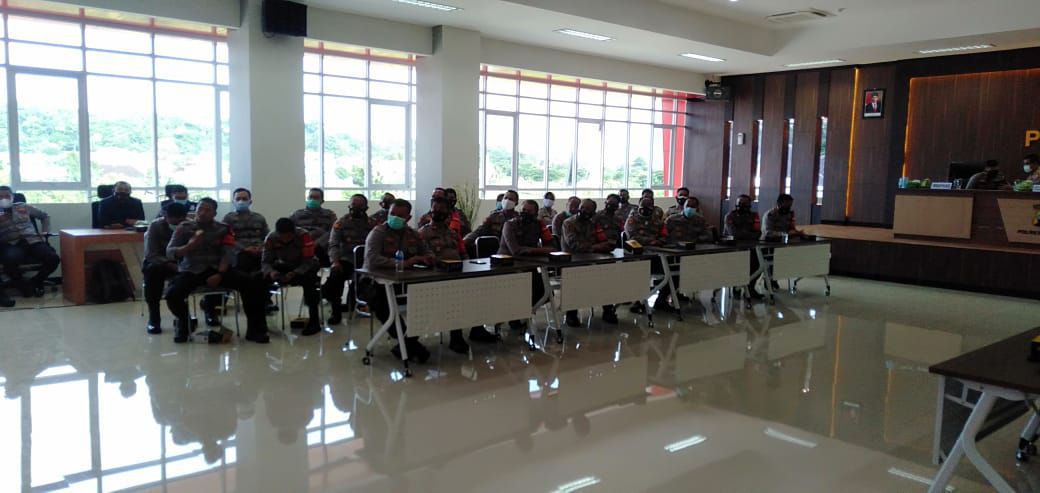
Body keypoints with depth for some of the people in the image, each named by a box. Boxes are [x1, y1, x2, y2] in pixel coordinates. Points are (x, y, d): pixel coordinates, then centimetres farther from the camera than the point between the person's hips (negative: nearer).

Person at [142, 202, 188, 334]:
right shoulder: (155, 226, -14)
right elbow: (150, 255, -18)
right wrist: (170, 264, -35)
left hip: (181, 264, 1)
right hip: (159, 262, -1)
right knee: (153, 270, -36)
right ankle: (153, 318, -27)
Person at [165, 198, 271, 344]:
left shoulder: (223, 229, 8)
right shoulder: (184, 228, 6)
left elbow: (227, 254, -2)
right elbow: (169, 252, 0)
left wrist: (219, 274, -18)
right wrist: (190, 246, -20)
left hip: (216, 269, 1)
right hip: (191, 271, -1)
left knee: (251, 285, -19)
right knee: (172, 295, -30)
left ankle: (255, 330, -6)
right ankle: (182, 323, 6)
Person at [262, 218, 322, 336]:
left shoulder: (304, 235, -28)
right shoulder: (271, 238, -17)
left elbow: (308, 261, -28)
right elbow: (265, 261, -15)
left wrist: (295, 273, -45)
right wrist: (271, 272, -38)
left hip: (304, 266, -4)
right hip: (285, 266, 4)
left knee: (309, 279, -37)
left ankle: (314, 320, -30)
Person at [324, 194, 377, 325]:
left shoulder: (373, 223, 9)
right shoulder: (341, 222, 8)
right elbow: (333, 244, -1)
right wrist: (335, 261, -17)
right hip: (346, 259, 0)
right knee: (335, 275, -29)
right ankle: (336, 312, -10)